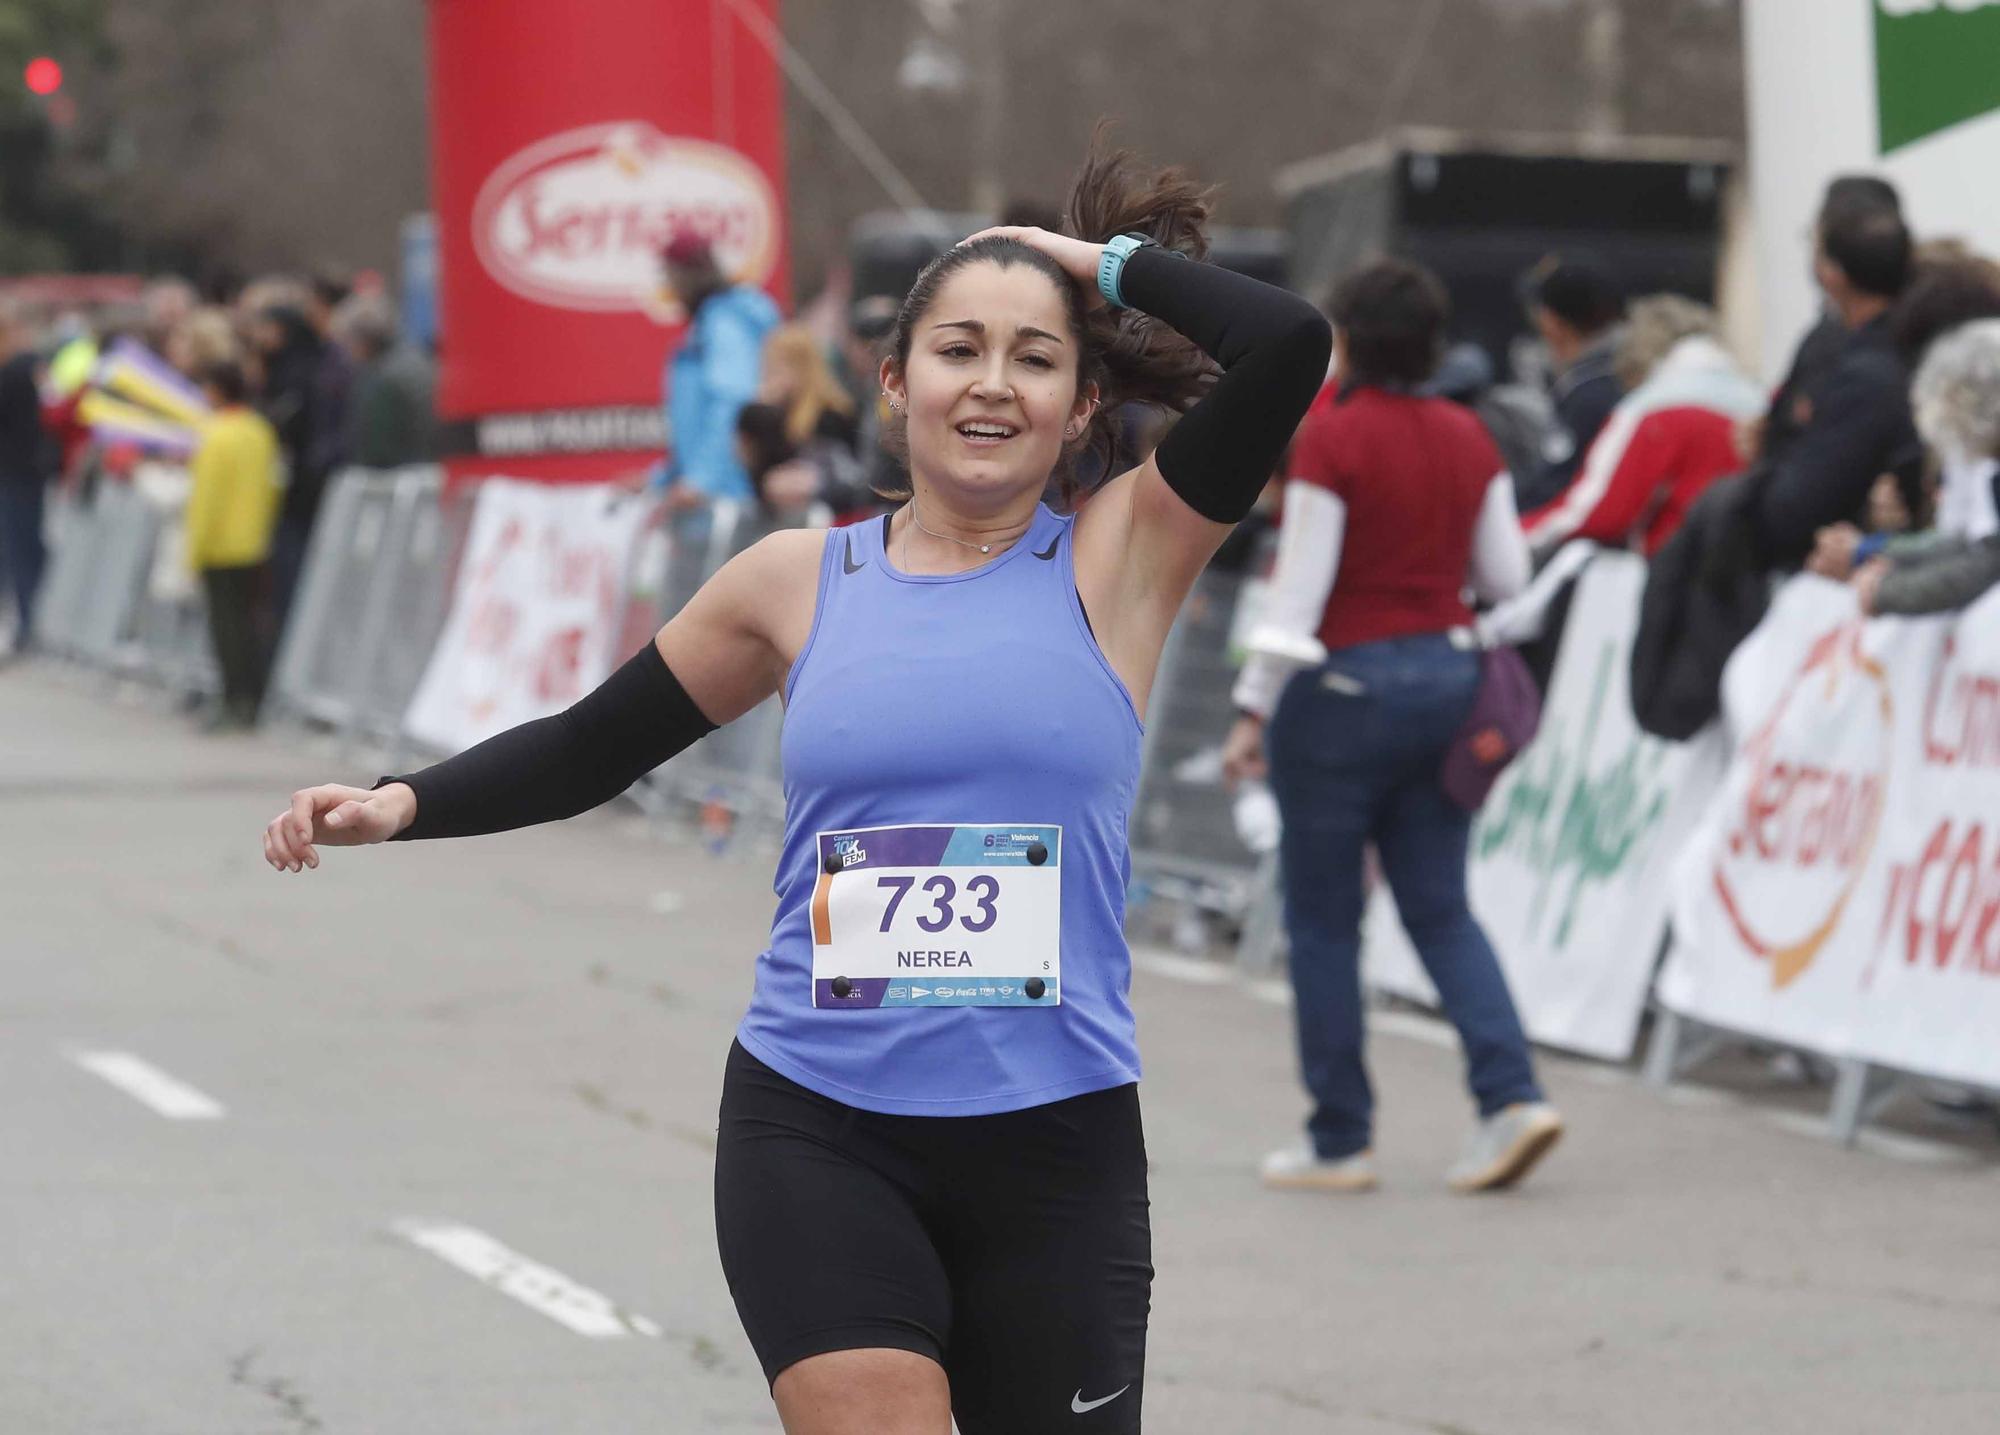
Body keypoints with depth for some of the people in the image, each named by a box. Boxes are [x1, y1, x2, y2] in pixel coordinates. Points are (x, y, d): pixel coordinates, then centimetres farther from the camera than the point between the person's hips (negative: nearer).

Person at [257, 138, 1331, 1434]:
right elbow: (593, 747, 16)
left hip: (1055, 1142, 0)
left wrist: (1106, 260, 2)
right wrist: (401, 805, 3)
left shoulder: (1118, 559, 3)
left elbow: (1287, 347, -9)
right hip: (819, 1134, 0)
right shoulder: (800, 583, 7)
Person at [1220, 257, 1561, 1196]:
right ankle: (1511, 1093, -7)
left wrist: (1253, 711, -9)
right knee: (1439, 907, 10)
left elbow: (1299, 587, -14)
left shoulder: (1330, 436, -13)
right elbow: (1507, 577, 6)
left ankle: (1340, 1141, 8)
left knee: (1323, 919, 5)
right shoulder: (1467, 439, 4)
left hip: (1345, 686, -6)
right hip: (1446, 675, 6)